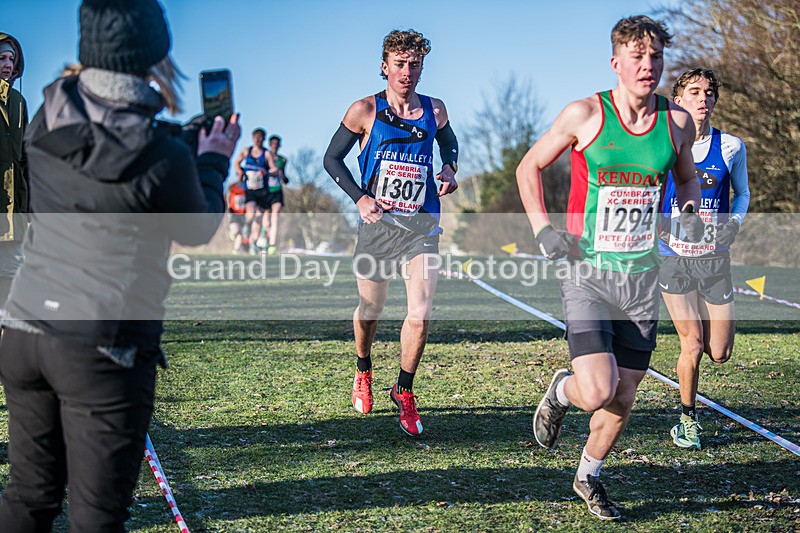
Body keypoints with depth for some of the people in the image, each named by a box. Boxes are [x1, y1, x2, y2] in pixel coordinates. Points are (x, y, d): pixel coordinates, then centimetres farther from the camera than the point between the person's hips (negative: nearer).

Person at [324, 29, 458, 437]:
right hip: (378, 223, -1)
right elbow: (332, 158, 6)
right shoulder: (366, 111, -2)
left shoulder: (434, 110, 6)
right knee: (370, 310, 12)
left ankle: (404, 391, 11)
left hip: (422, 225, 1)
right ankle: (363, 372, 43)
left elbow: (449, 144, 27)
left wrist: (449, 169, 5)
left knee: (420, 314, -10)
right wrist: (359, 197, -7)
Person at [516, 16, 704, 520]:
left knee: (624, 398, 9)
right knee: (598, 392, -17)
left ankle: (589, 477, 34)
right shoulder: (585, 114, -7)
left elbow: (687, 177, 23)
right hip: (588, 274, -4)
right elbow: (529, 167, 5)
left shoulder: (678, 122, 3)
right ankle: (562, 389, 20)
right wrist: (542, 229, -6)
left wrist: (689, 209, 1)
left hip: (642, 277, 4)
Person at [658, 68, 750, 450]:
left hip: (715, 259, 2)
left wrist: (733, 224, -4)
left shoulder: (731, 147, 2)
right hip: (674, 259, -2)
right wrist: (660, 223, -13)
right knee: (692, 346, -8)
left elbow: (742, 193, 15)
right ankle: (687, 419, 14)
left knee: (719, 353, 1)